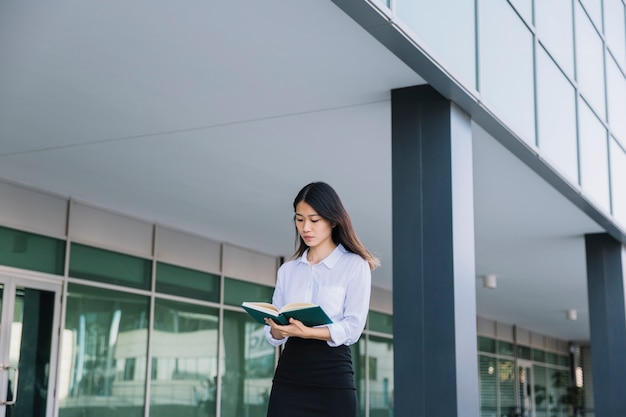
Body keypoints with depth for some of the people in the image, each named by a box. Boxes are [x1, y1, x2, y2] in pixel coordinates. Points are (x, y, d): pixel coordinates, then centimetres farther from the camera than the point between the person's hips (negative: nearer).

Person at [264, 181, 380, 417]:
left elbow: (353, 328, -8)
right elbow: (273, 334, 11)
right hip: (288, 378, 4)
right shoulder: (287, 270, 15)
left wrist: (307, 332, -23)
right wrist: (277, 330, -13)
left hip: (332, 379, -3)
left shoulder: (354, 265, 2)